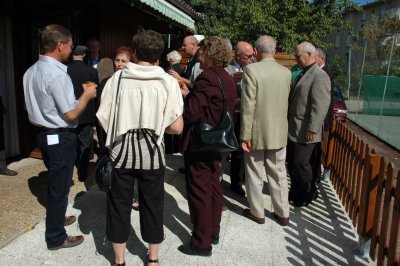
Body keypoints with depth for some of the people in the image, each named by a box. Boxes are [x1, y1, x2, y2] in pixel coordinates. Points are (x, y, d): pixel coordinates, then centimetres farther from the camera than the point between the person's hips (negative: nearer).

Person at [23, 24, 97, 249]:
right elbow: (71, 114, -21)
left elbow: (32, 106, 14)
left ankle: (57, 218, 44)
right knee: (59, 187, 5)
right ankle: (56, 237, 20)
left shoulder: (31, 72, 5)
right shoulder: (57, 74, -22)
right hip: (60, 138, -9)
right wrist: (87, 95, -6)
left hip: (44, 134, 9)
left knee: (55, 182, 25)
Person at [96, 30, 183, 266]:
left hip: (121, 151, 1)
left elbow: (103, 118, -5)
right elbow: (176, 127, -10)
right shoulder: (168, 82, -7)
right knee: (152, 204, 16)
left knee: (119, 204, 16)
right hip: (152, 153, 0)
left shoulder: (118, 78, -4)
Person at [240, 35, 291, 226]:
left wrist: (245, 135, -13)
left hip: (257, 132, -4)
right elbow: (285, 100, 8)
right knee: (278, 174, 16)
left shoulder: (251, 70, -15)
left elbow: (248, 105, -18)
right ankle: (282, 213, 26)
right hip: (279, 132, 4)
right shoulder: (286, 72, 0)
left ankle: (257, 212, 23)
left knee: (255, 174, 11)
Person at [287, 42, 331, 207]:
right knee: (291, 162, 15)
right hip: (292, 128, 8)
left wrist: (312, 129, -22)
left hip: (304, 131, -8)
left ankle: (309, 193, 22)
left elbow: (320, 106, -20)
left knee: (300, 163, 1)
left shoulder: (319, 76, -13)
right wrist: (287, 122, 15)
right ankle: (296, 191, 31)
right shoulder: (302, 74, 15)